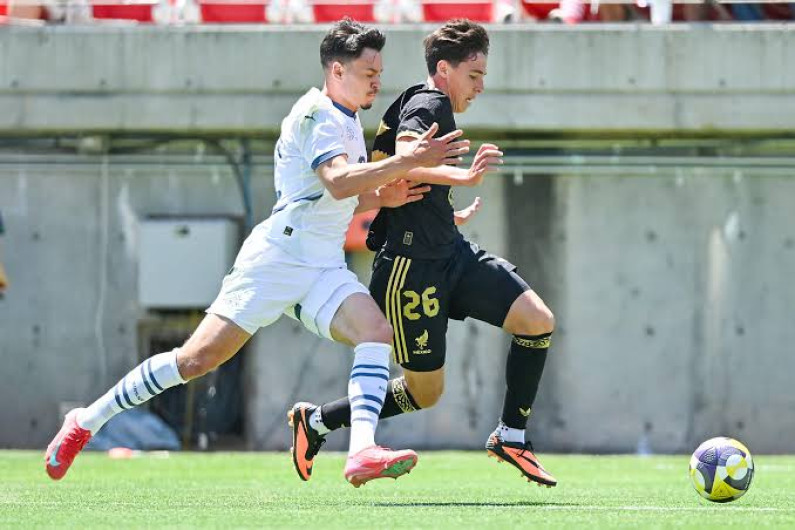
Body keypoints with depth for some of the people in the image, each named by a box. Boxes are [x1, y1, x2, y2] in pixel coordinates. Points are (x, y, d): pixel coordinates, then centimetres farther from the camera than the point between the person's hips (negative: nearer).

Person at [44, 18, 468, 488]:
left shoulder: (347, 120, 19)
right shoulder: (317, 114, -9)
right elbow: (338, 182, -25)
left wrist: (380, 197, 11)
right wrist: (409, 161, -30)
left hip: (323, 269, 8)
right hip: (277, 258, -8)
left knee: (376, 331, -21)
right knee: (200, 358, -9)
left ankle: (363, 451, -36)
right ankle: (87, 421, 5)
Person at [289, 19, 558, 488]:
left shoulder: (428, 106, 19)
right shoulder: (429, 103, -12)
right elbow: (405, 159, -33)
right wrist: (465, 176, -44)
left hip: (451, 253, 10)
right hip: (411, 265, -10)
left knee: (538, 320, -6)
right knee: (426, 391, -2)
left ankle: (511, 436, 4)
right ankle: (315, 420, 18)